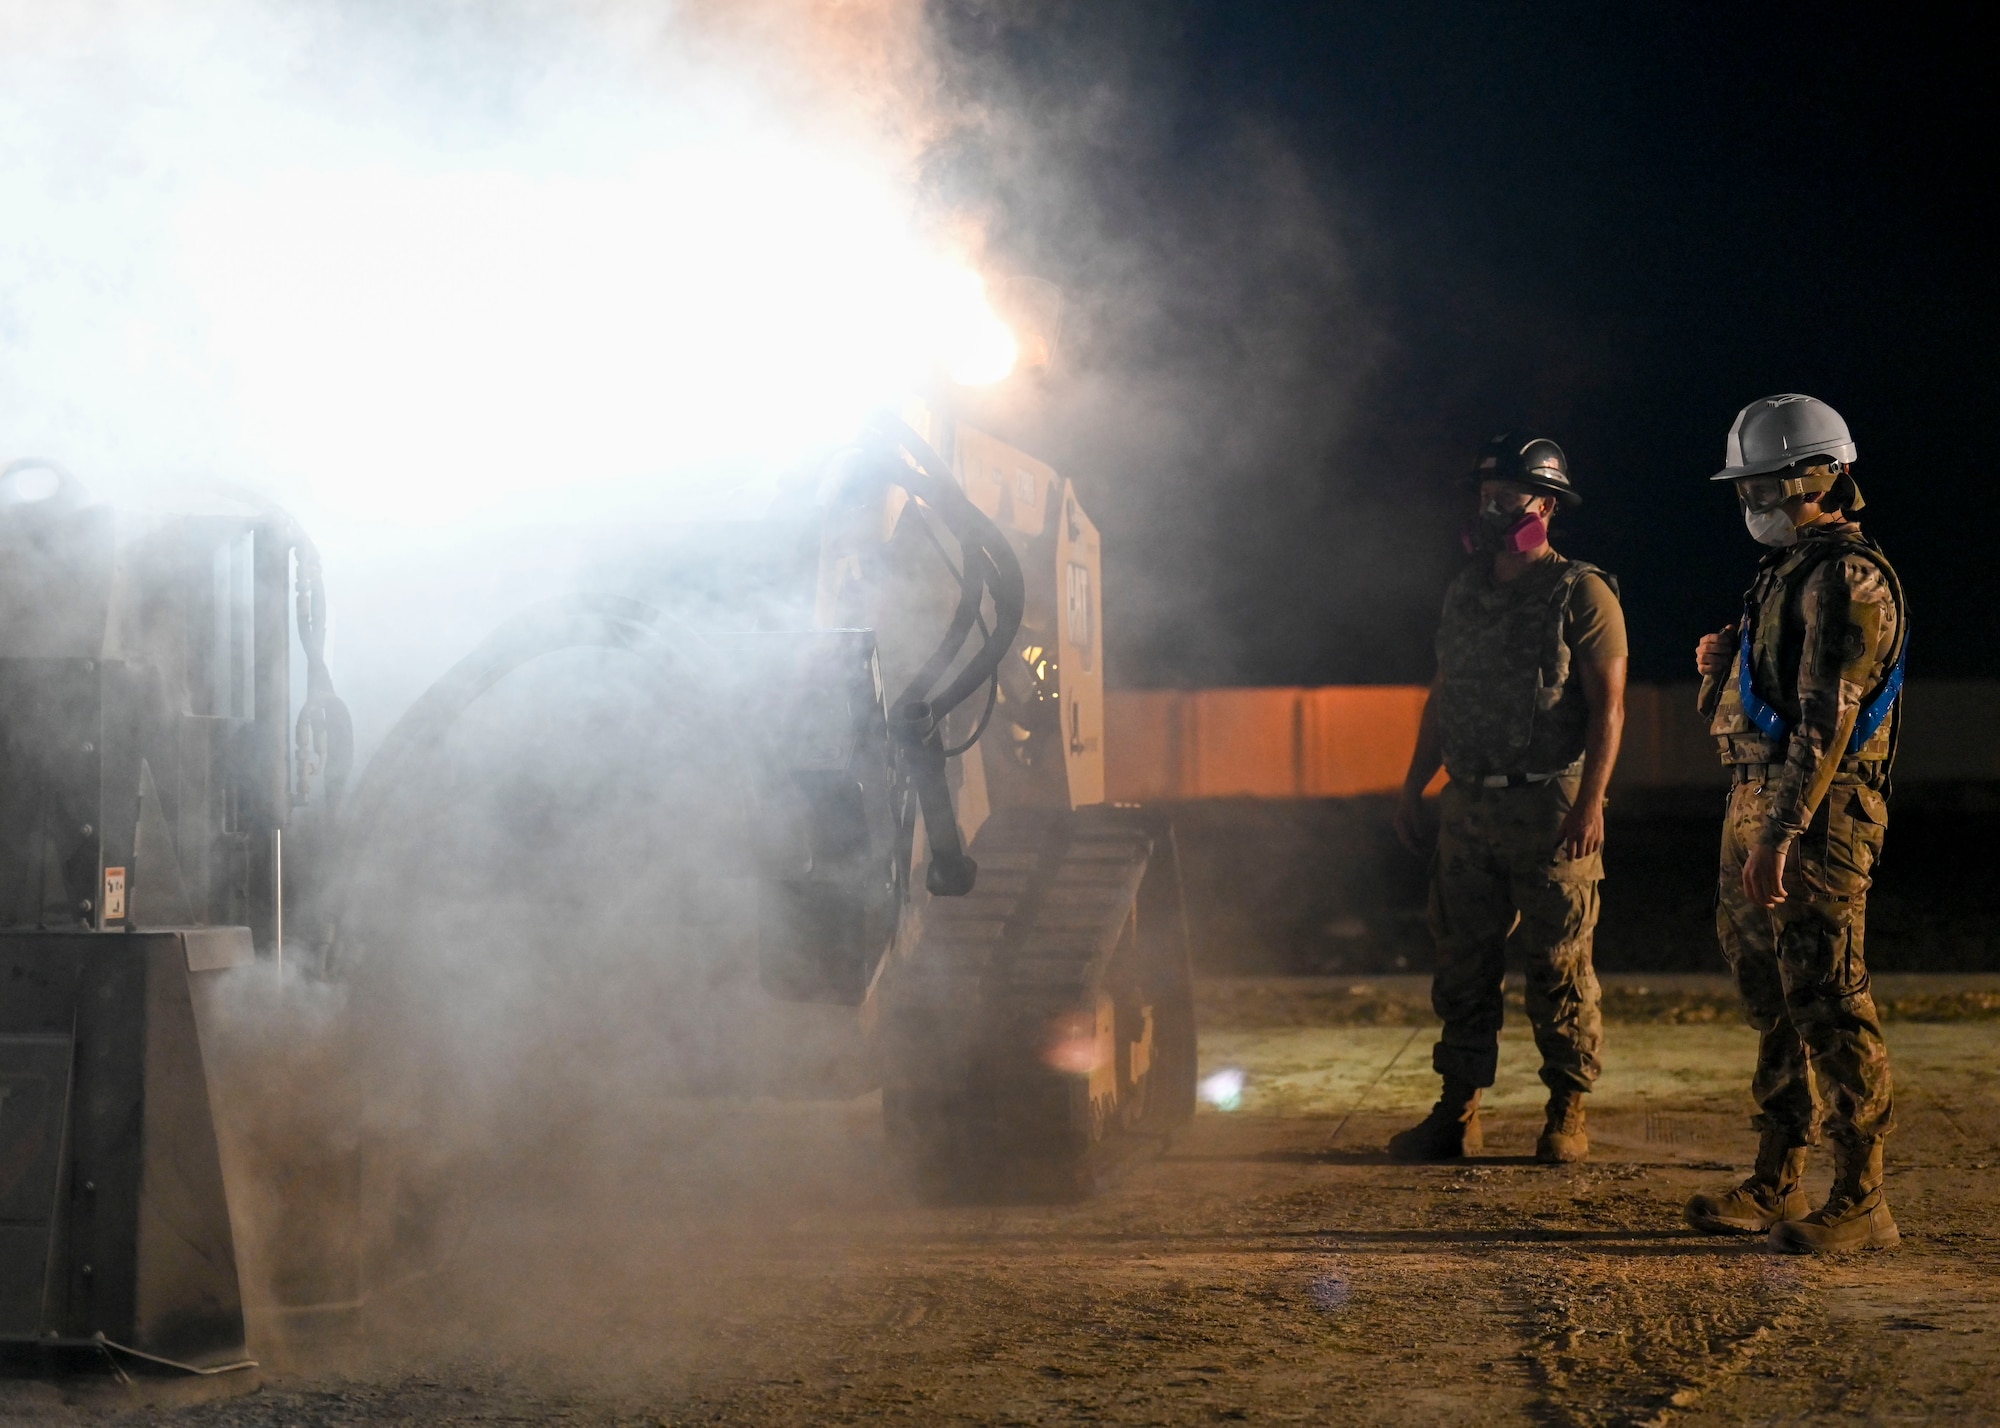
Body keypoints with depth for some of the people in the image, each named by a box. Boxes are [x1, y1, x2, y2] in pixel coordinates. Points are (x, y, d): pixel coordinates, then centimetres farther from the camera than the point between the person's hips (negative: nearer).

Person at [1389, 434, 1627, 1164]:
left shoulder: (1581, 594, -6)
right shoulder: (1466, 592, 13)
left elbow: (1607, 706, -10)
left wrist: (1590, 802, -18)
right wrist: (1413, 787, 15)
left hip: (1550, 810, -6)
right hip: (1470, 807, 6)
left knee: (1558, 966, -1)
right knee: (1463, 963, 7)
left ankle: (1568, 1113, 8)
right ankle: (1458, 1110, 13)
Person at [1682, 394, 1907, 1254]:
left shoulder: (1846, 579, -13)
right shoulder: (1789, 570, 19)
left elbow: (1826, 719, -21)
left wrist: (1781, 835, -26)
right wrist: (1726, 663, 8)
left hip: (1817, 813, -10)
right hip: (1758, 799, 10)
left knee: (1829, 1005, -9)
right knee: (1773, 1003, 13)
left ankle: (1862, 1201, -5)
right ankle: (1775, 1188, 20)